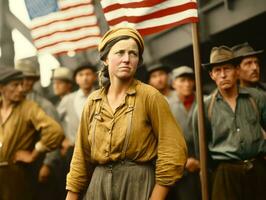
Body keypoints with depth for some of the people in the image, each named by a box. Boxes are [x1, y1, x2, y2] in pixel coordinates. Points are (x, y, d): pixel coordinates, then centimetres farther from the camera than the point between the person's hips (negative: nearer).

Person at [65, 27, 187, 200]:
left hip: (139, 185, -4)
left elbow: (173, 151, -11)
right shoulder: (93, 101, 6)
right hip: (99, 185, 4)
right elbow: (82, 154, 10)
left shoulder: (150, 96, -8)